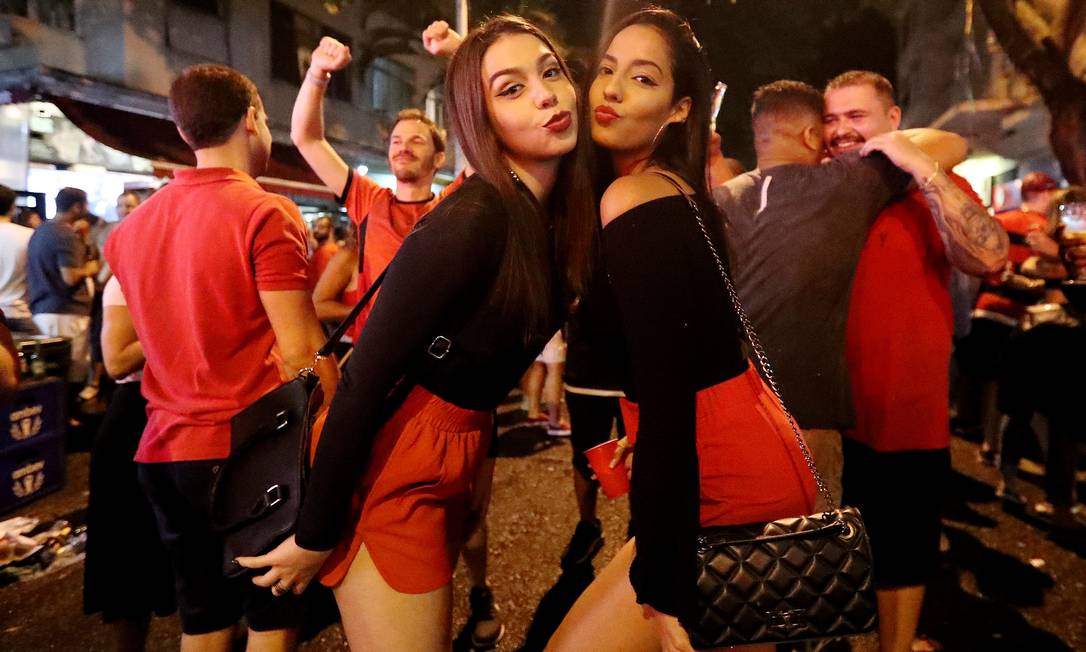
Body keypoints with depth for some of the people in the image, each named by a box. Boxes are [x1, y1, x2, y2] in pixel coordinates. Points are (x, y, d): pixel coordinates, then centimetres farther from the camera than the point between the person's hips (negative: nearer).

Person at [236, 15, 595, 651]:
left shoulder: (561, 208, 1)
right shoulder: (470, 220, -24)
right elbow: (364, 379, -23)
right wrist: (316, 536, -16)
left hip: (458, 453, 8)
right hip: (392, 463, -7)